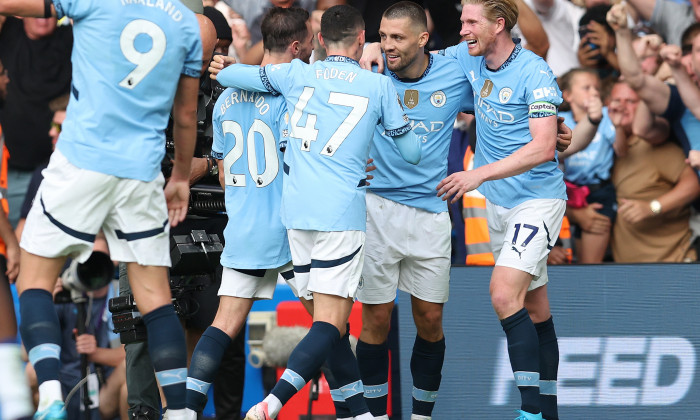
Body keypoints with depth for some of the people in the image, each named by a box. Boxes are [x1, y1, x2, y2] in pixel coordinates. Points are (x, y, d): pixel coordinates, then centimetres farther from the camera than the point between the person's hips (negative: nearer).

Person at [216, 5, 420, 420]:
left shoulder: (296, 75, 8)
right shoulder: (379, 85, 4)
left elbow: (227, 74, 17)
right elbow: (413, 152, 12)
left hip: (296, 211, 4)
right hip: (342, 213, -4)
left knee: (327, 313, 14)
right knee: (331, 323, -9)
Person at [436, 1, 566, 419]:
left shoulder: (535, 73, -18)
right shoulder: (469, 59, 4)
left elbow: (543, 148, -25)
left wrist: (478, 175, -29)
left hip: (538, 200, -7)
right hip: (499, 203, 8)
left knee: (504, 293, -22)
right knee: (534, 308, 12)